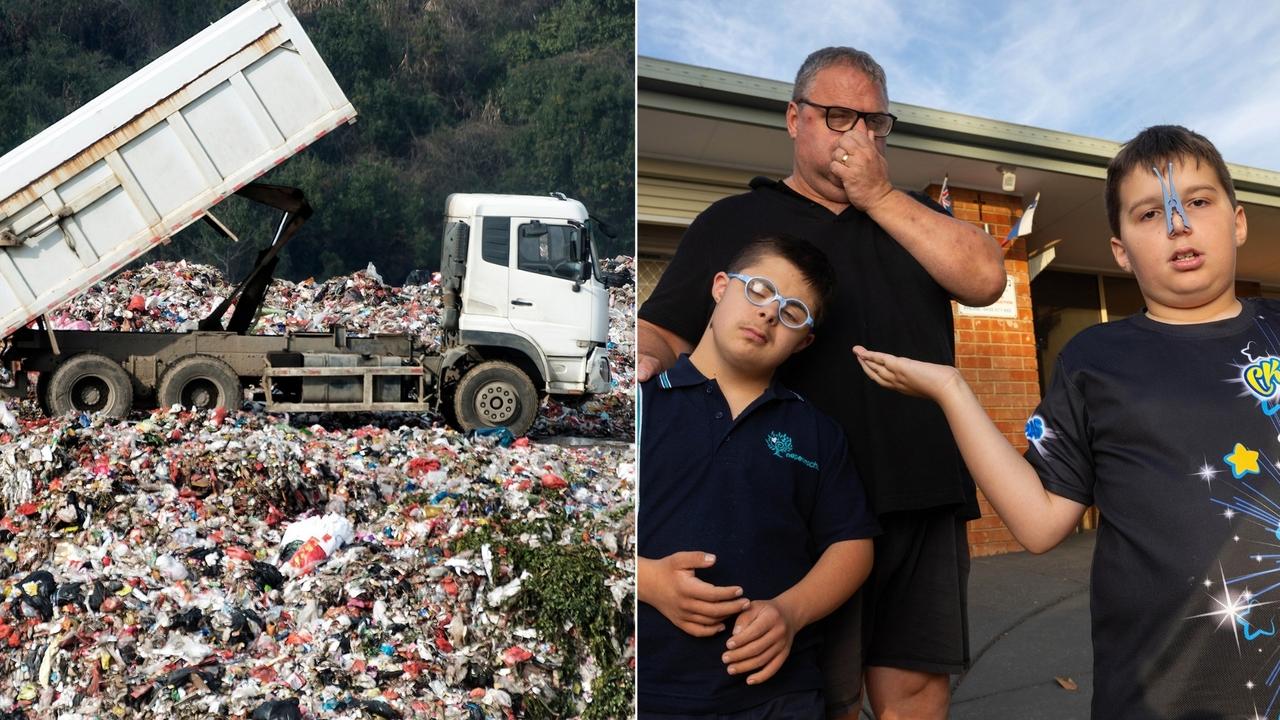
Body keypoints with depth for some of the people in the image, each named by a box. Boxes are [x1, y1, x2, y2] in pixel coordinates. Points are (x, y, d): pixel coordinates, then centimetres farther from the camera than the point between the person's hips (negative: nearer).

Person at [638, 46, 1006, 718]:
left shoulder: (912, 215, 22)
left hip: (925, 496, 3)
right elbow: (662, 332, 6)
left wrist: (880, 196, 0)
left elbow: (985, 278, 3)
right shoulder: (735, 221, 12)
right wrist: (645, 361, -18)